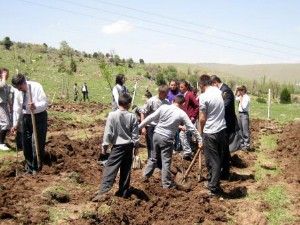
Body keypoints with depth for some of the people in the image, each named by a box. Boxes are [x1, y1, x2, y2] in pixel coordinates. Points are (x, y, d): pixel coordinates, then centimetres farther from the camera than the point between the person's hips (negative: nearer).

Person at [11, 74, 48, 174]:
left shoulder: (36, 87, -18)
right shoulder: (18, 92, -3)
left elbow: (45, 103, -20)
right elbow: (17, 108, 3)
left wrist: (36, 106, -39)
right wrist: (15, 123, 1)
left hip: (39, 117, -5)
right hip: (26, 117, 5)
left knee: (37, 142, -5)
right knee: (26, 142, 8)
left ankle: (37, 167, 8)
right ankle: (29, 165, 24)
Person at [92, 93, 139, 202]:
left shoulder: (112, 115, -12)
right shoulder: (132, 117, -5)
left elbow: (108, 132, -8)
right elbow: (135, 134, 1)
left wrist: (105, 145, 2)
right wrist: (136, 146, 14)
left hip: (118, 146, -3)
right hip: (129, 146, 3)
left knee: (110, 168, -3)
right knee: (126, 170, 11)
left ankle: (104, 191, -13)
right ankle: (123, 192, 18)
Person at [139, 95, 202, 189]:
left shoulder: (163, 107, -3)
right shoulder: (182, 114, -7)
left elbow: (150, 118, -3)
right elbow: (192, 128, -3)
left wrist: (139, 127, 4)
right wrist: (199, 140, 5)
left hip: (156, 134, 4)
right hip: (167, 139, -4)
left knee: (154, 157, 21)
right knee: (166, 161, 4)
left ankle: (146, 176, 29)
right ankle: (167, 183, 12)